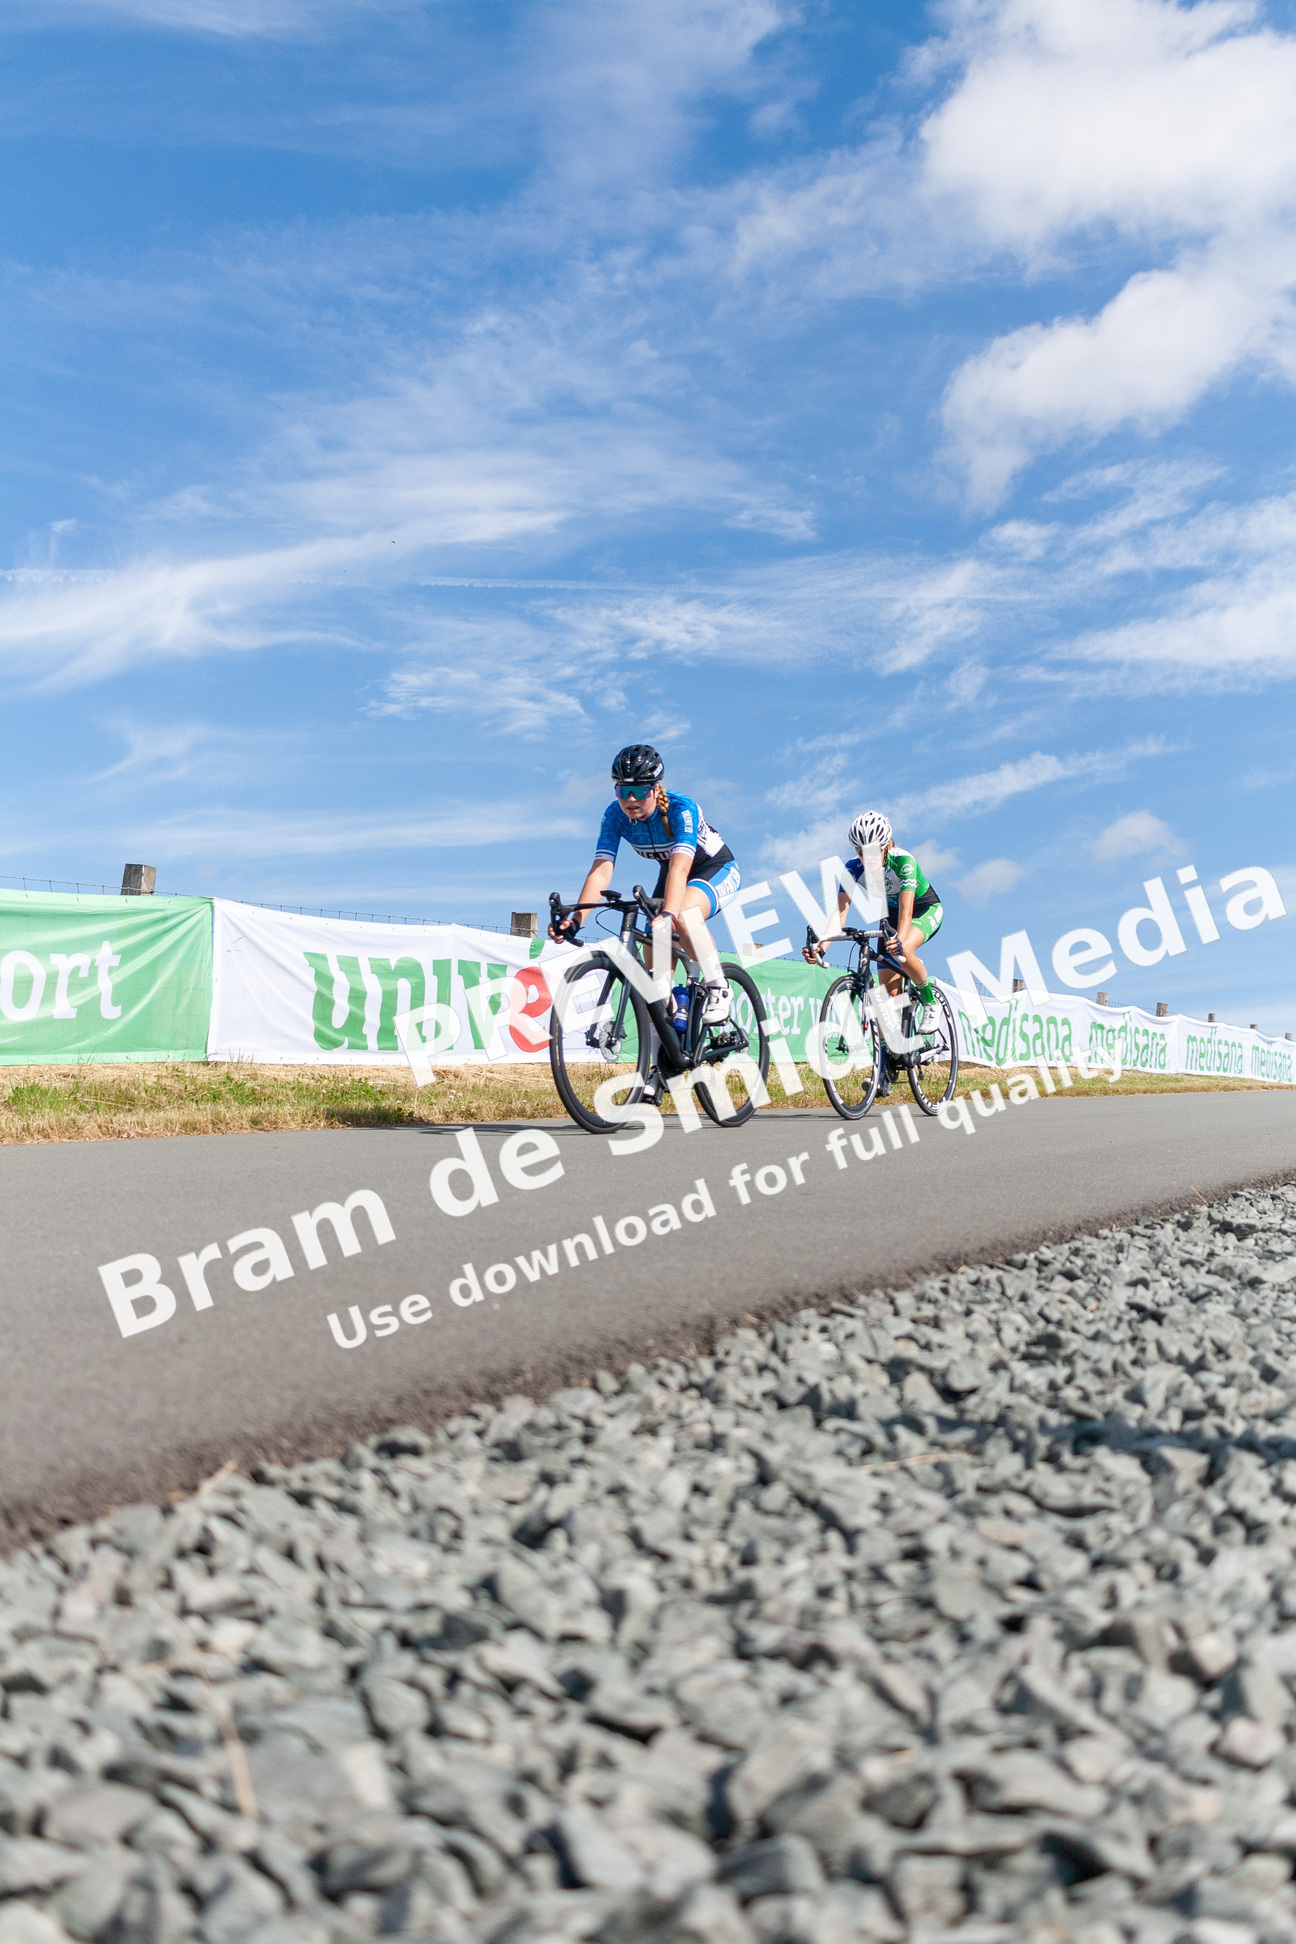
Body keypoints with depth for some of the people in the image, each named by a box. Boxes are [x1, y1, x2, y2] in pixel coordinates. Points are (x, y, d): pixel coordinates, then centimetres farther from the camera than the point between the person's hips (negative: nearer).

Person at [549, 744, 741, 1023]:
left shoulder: (681, 808, -32)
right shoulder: (615, 815, -19)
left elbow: (680, 868, -46)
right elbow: (601, 870, -28)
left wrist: (668, 914, -62)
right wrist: (575, 919, -42)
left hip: (717, 869, -5)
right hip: (670, 872, 5)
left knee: (683, 916, -37)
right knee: (655, 960, -7)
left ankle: (718, 988, -17)